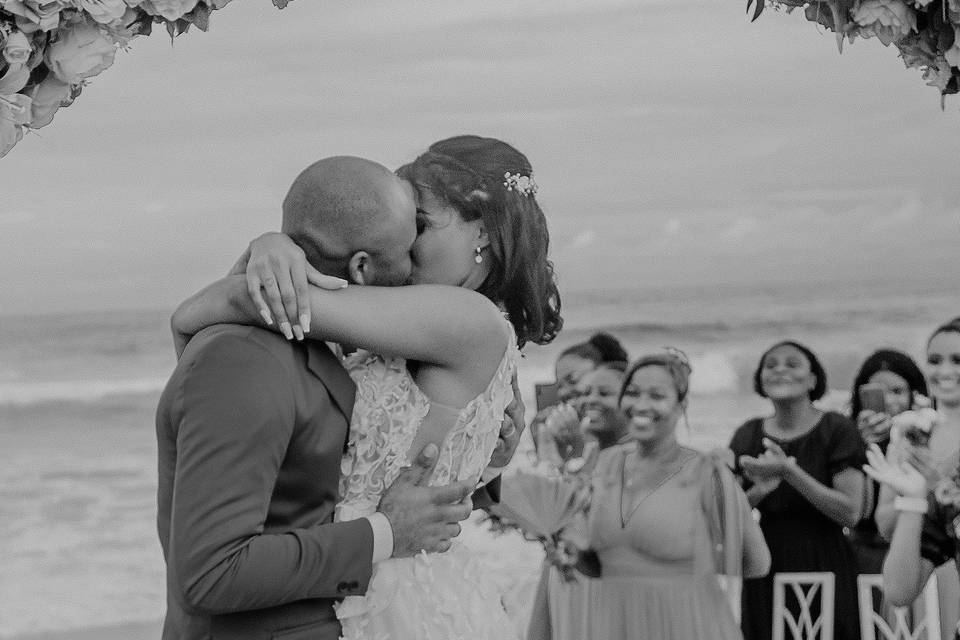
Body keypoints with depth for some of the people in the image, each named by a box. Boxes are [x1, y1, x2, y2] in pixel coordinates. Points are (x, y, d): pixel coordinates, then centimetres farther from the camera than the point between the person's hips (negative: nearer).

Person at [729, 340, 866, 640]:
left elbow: (850, 513, -12)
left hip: (822, 567, -3)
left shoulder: (837, 429, -3)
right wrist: (759, 490, -13)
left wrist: (789, 472, -20)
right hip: (763, 573, 3)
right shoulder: (748, 434, 9)